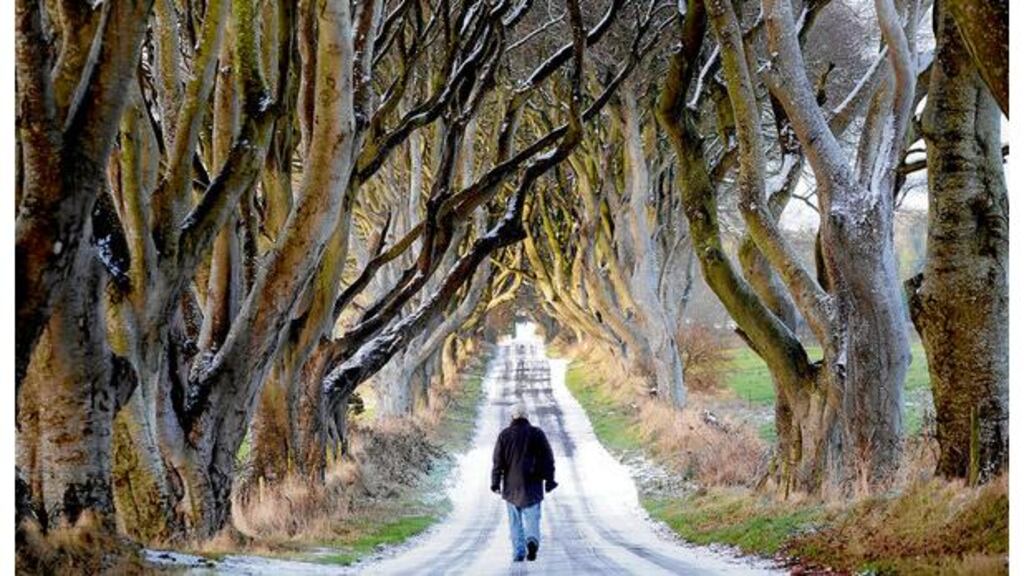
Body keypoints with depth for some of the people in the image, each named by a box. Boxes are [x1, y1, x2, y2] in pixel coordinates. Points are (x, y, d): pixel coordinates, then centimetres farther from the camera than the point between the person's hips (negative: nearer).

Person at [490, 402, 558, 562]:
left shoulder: (504, 435, -2)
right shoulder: (537, 433, -1)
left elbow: (498, 461, -2)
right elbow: (548, 458, 0)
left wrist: (495, 482, 4)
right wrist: (549, 480, 6)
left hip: (511, 485, 0)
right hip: (532, 485, 0)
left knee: (515, 521, 8)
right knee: (532, 518, 4)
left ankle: (518, 552, 5)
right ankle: (532, 540, -22)